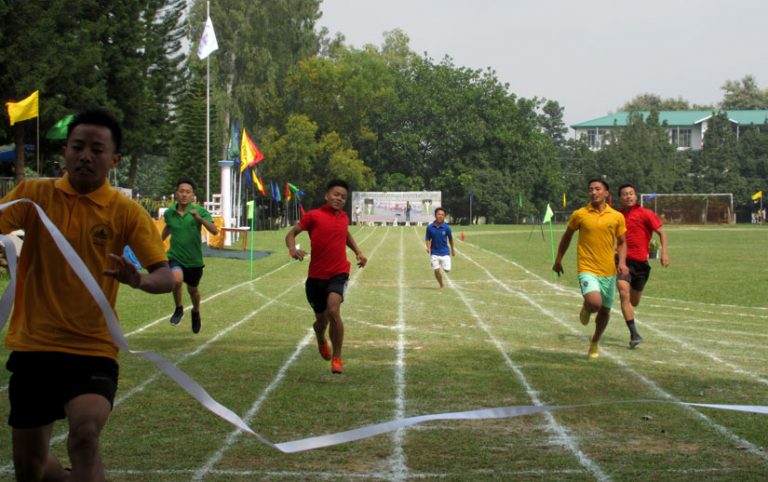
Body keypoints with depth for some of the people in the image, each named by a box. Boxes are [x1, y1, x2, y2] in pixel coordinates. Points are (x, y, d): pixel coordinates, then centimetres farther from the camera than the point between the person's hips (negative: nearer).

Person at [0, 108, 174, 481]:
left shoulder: (126, 212, -3)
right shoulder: (33, 195, 0)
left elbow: (166, 277, -9)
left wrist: (138, 280, -31)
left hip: (93, 350, -2)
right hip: (31, 346, 2)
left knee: (84, 434, -30)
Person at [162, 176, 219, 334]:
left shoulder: (200, 211, -13)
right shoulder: (169, 212, -5)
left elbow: (214, 231, -26)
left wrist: (199, 218, -38)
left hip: (194, 259, 0)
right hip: (175, 256, 0)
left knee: (193, 289, 18)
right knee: (177, 279, -30)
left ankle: (196, 312, 52)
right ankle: (179, 309, -3)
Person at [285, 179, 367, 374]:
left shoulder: (344, 217, 8)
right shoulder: (314, 216, -5)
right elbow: (291, 234, -5)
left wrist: (358, 252, 17)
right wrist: (293, 249, -25)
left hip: (339, 273, 1)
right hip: (316, 276, -1)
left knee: (333, 310, -24)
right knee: (321, 318, 12)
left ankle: (337, 358, -12)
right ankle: (321, 340, 51)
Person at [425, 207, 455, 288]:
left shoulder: (446, 227, -8)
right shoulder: (430, 227, -7)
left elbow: (450, 239, 6)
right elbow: (428, 239, 3)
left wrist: (452, 249, 16)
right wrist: (428, 247, -16)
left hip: (445, 252, 0)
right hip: (434, 253, 0)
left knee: (447, 270, -4)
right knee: (436, 270, -3)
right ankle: (441, 285, 19)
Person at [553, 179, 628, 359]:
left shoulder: (617, 217, 2)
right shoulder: (579, 215, -2)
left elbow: (622, 242, 12)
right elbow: (567, 236, 12)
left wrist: (622, 262, -6)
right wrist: (558, 261, 14)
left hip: (609, 271, 3)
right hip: (587, 269, -3)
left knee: (605, 310, 12)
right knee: (594, 302, -27)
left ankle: (595, 342, 38)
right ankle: (586, 309, 12)